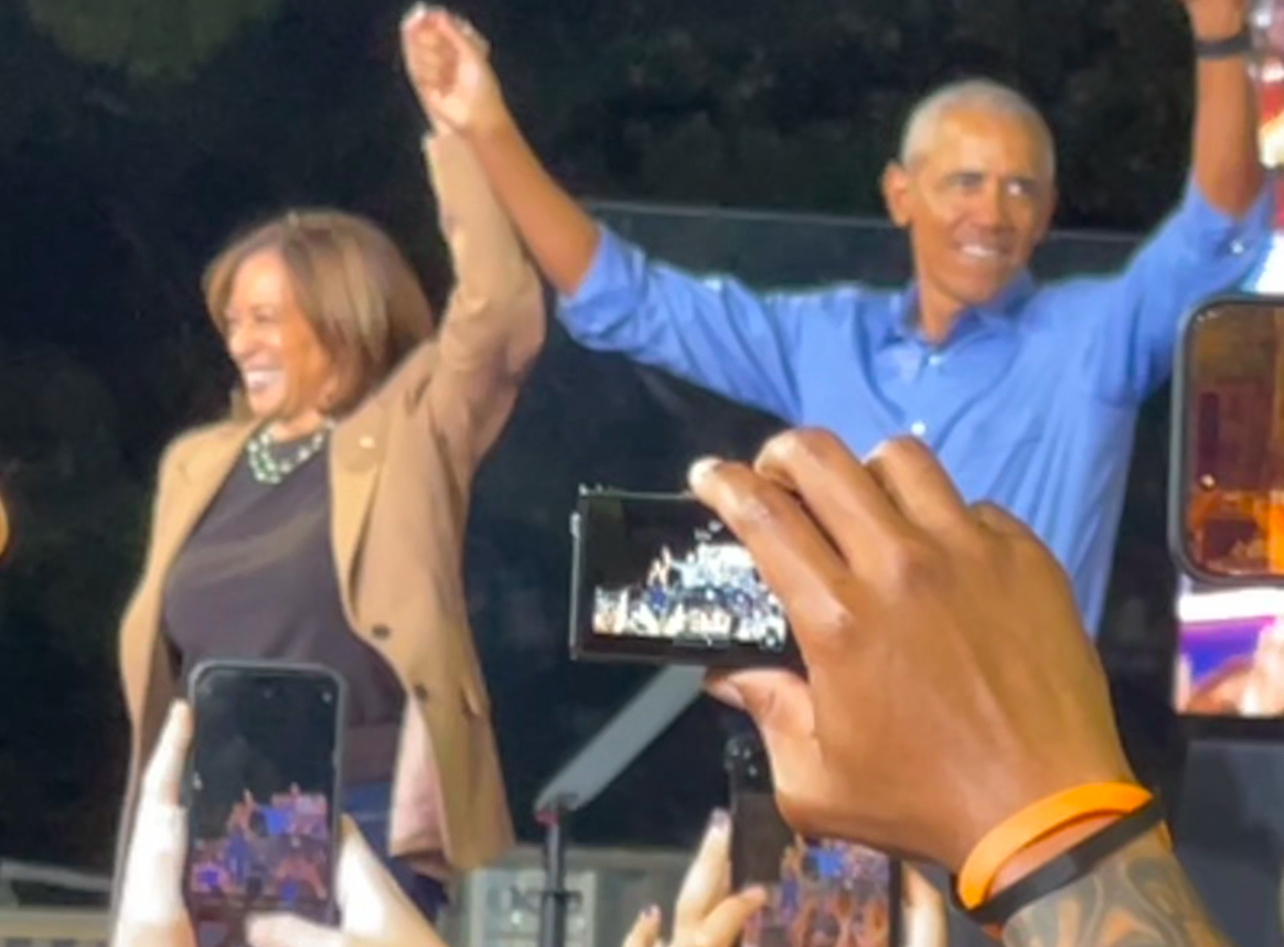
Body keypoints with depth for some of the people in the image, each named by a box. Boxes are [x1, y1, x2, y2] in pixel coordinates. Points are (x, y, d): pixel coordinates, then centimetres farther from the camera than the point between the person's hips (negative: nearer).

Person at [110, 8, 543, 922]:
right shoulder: (199, 463, 16)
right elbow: (165, 665, 19)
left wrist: (458, 132, -14)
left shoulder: (408, 430, 1)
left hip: (362, 827, -5)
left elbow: (501, 310, -14)